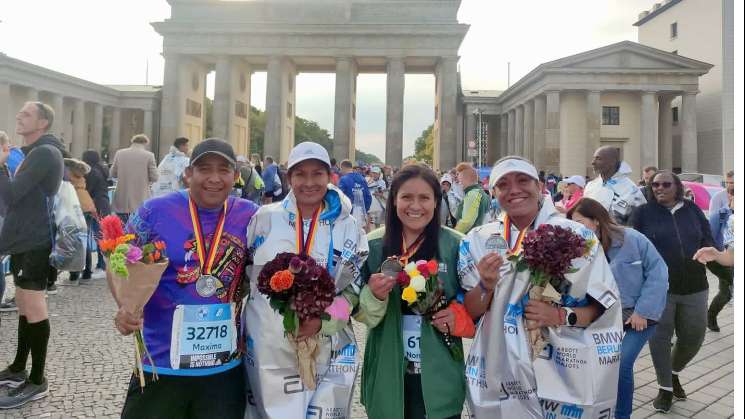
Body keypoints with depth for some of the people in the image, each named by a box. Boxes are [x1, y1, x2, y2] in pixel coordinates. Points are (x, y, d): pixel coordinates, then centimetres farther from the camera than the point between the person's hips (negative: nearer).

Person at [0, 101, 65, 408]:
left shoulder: (44, 153, -16)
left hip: (34, 242, -10)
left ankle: (37, 382, 5)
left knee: (34, 309, -4)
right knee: (25, 306, 16)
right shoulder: (36, 153, 18)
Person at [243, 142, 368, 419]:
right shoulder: (265, 218, 0)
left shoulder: (348, 227, 0)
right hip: (267, 346, 0)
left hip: (328, 351, 0)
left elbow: (355, 289, 1)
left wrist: (323, 320, -13)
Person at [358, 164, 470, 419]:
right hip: (388, 374, 1)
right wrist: (374, 295, -19)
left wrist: (459, 316, -16)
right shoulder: (373, 245, -3)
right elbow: (360, 312, 1)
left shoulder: (456, 245, -5)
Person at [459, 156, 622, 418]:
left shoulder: (575, 235, -4)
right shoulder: (478, 241, 0)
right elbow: (468, 312, 1)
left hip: (563, 373, -1)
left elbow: (606, 305, -3)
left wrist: (563, 316, -19)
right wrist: (486, 287, -18)